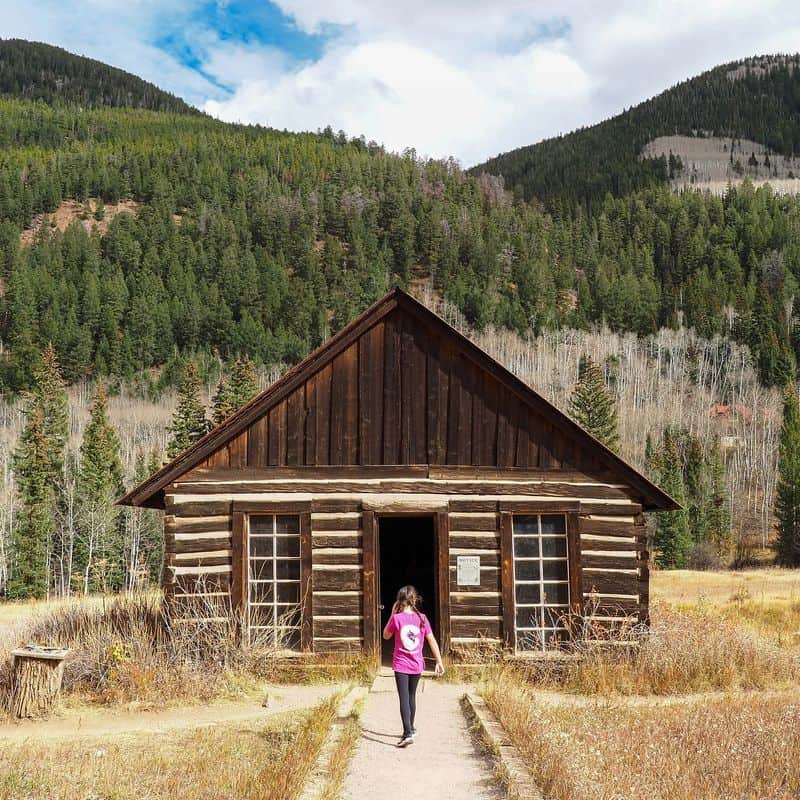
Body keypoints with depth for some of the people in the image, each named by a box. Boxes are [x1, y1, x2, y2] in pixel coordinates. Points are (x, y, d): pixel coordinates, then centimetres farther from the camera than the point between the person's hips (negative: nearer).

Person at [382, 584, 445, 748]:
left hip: (401, 665, -3)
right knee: (411, 696, 21)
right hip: (416, 666, 3)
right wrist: (439, 662, 4)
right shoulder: (422, 618, -4)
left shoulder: (397, 619, -11)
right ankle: (410, 728, 36)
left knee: (404, 699, -6)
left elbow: (386, 636, 6)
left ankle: (408, 734, -18)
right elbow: (432, 641, -2)